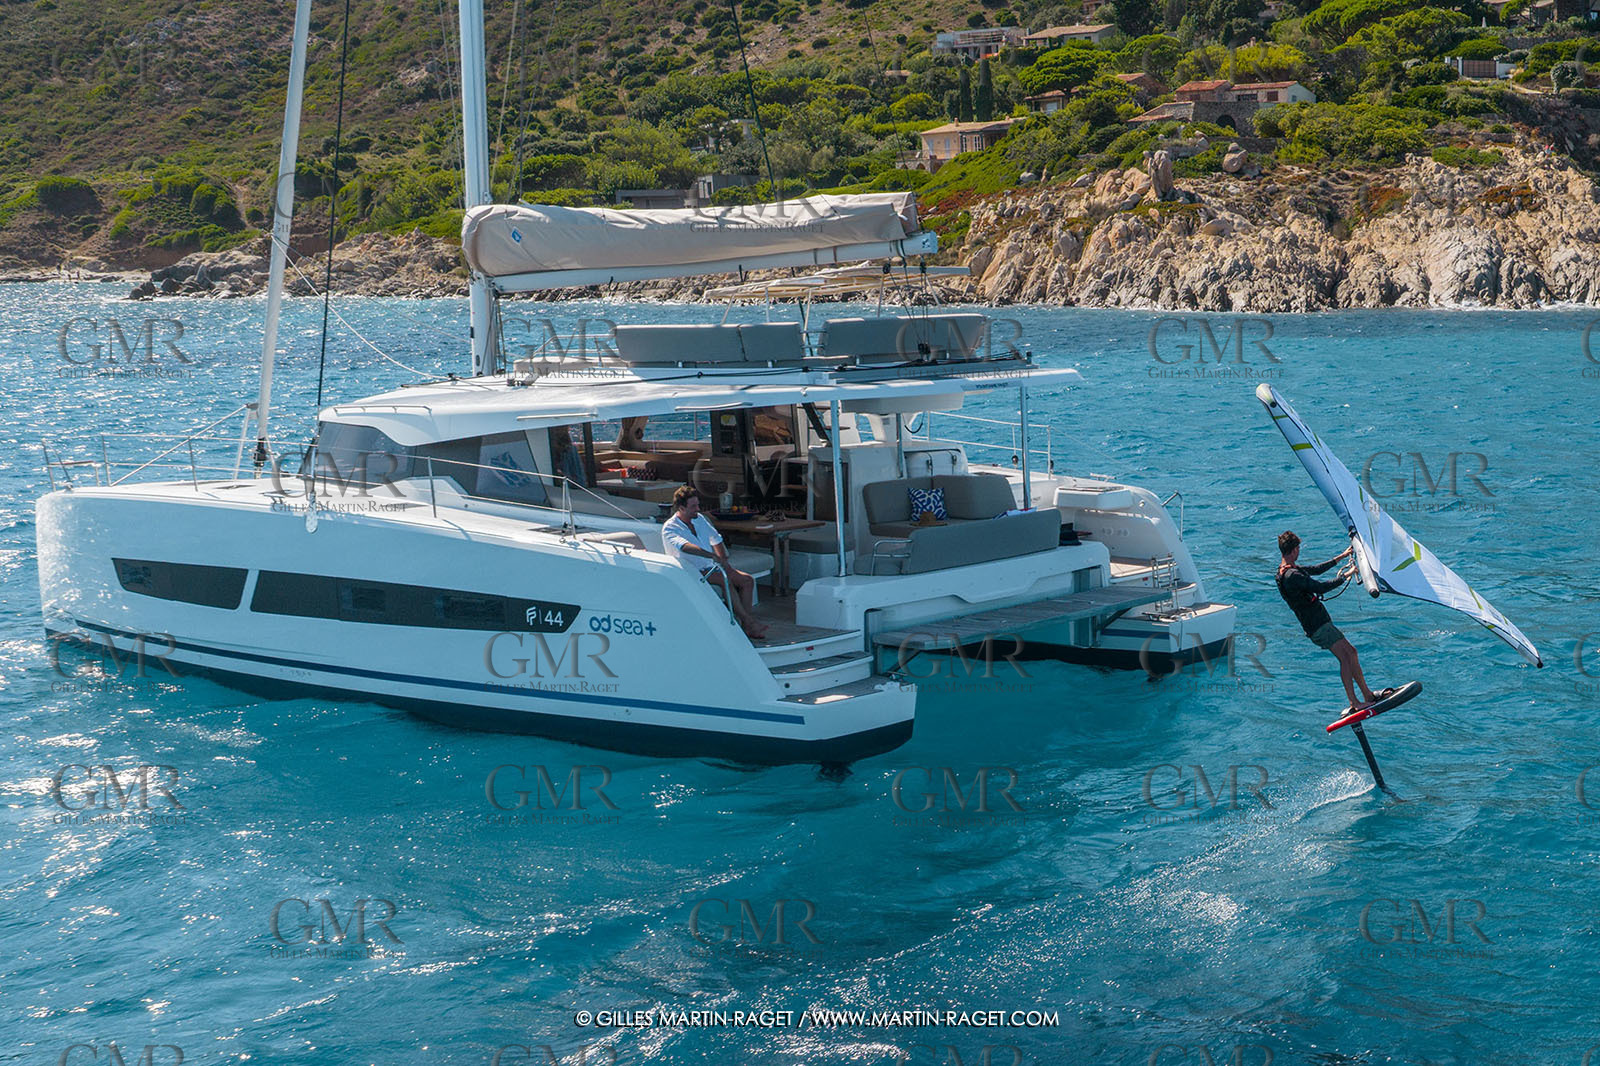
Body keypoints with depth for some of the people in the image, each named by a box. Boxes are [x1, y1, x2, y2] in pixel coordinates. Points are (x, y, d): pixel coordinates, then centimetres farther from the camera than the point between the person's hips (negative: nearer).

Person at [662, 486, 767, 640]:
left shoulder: (700, 519, 12)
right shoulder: (669, 528, -13)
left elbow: (716, 540, 26)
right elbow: (685, 547, -33)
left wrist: (724, 563, 12)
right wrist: (713, 556, -44)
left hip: (710, 567, 8)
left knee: (748, 580, -10)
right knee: (726, 581, -32)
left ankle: (746, 625, -16)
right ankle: (749, 622, -26)